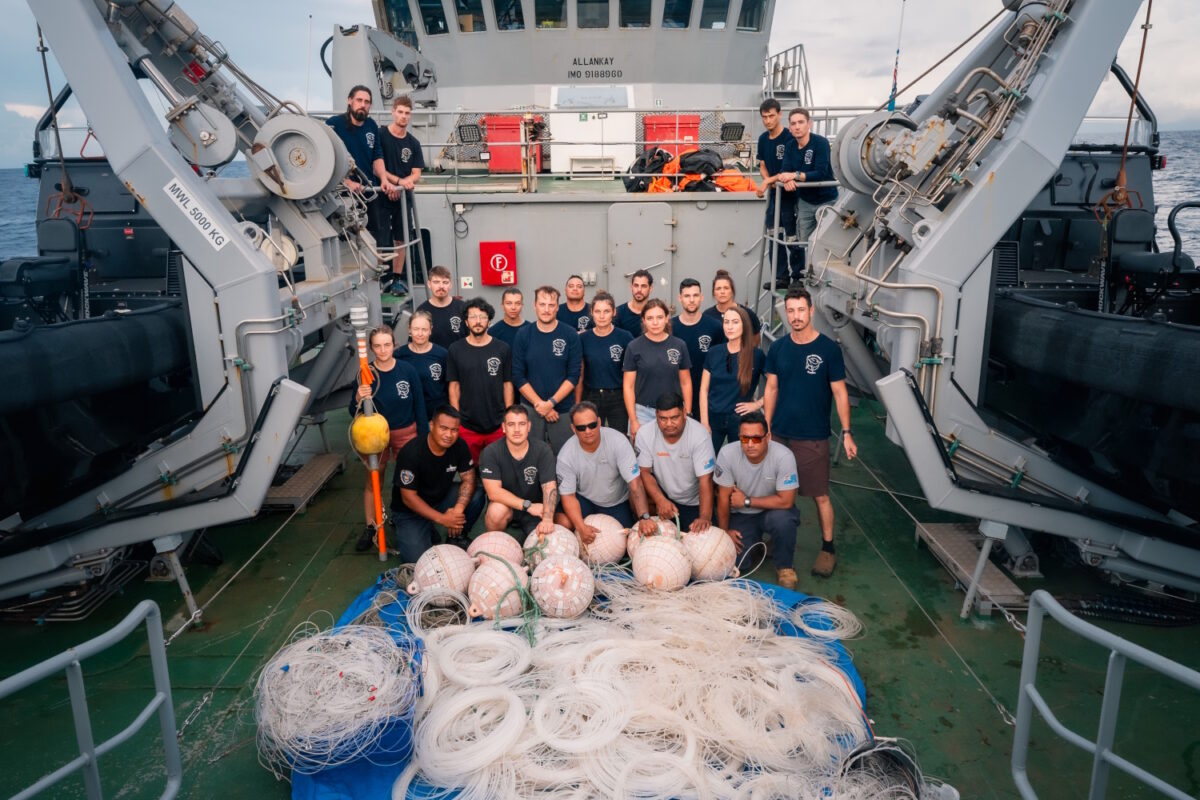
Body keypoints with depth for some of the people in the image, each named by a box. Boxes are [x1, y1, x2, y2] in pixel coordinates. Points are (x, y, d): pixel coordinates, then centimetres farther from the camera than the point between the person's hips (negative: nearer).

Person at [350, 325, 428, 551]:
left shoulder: (407, 370, -11)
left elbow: (419, 405, -3)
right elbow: (354, 413, -7)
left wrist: (423, 436, -2)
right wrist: (358, 399, -29)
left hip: (406, 433, 0)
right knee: (373, 481, 11)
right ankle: (370, 528, 23)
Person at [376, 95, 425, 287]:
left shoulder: (413, 143, 8)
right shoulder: (380, 135, -4)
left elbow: (416, 174, 4)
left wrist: (403, 183, -15)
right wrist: (400, 180, -14)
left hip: (404, 197, 4)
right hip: (382, 196, -4)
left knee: (401, 239, 9)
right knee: (380, 240, -3)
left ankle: (396, 278, 19)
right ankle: (381, 278, 5)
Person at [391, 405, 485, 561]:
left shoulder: (459, 446, -13)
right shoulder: (411, 453, -27)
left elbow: (468, 478, -12)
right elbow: (408, 497, -23)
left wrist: (459, 508, -32)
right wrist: (442, 519, -28)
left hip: (441, 498, 5)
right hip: (411, 511, -4)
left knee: (476, 494, -22)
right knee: (418, 561, -23)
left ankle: (456, 538, 0)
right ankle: (427, 534, 12)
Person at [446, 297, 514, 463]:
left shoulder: (502, 349, 0)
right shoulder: (455, 350, 1)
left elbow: (507, 384, 3)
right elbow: (453, 386, 3)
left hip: (498, 425, 0)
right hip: (467, 425, 0)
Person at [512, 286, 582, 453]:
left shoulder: (570, 335, -2)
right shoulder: (523, 335, 0)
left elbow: (574, 376, -5)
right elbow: (518, 377, -2)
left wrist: (551, 402, -14)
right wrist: (540, 404, -10)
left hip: (563, 409, -1)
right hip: (530, 409, 1)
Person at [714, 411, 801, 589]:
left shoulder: (784, 456, -27)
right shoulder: (727, 454, -22)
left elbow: (786, 501, -24)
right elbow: (724, 496, -10)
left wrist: (746, 501, -19)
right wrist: (724, 530, -1)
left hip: (773, 510, -2)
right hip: (741, 515, 2)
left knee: (783, 520, -35)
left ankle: (784, 567, -6)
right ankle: (755, 542, 23)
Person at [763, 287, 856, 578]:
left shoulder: (828, 349, -7)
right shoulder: (778, 348, 2)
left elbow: (840, 392, -4)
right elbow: (771, 389, 8)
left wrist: (847, 432, -7)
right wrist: (766, 428, 5)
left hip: (813, 437, -3)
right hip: (780, 434, 3)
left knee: (820, 495, 2)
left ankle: (827, 548, 17)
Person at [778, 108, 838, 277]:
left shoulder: (820, 142, -18)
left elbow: (821, 173, -27)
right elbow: (786, 171, -6)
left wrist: (794, 175, -29)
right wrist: (788, 180, -29)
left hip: (826, 200, -6)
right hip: (804, 201, 6)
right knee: (802, 243, 10)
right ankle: (799, 279, 20)